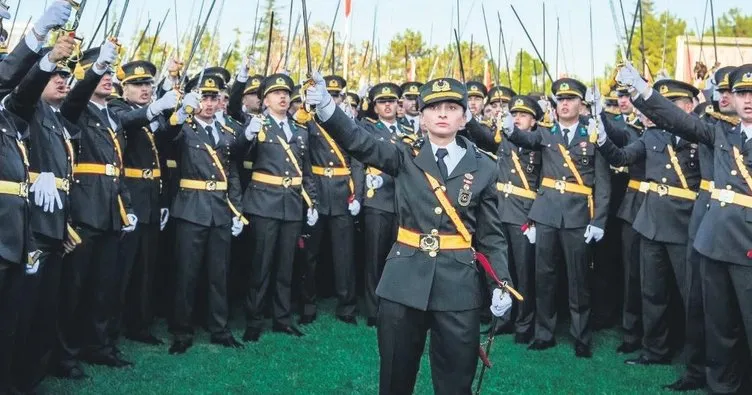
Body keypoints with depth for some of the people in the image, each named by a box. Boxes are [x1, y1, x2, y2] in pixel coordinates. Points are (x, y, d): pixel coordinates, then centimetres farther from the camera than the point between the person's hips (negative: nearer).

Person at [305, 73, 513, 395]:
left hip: (458, 285, 0)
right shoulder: (405, 157, 2)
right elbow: (359, 142, -13)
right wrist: (326, 106, -31)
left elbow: (491, 234, 6)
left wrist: (502, 283, -5)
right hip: (404, 280, 0)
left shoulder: (483, 168, 3)